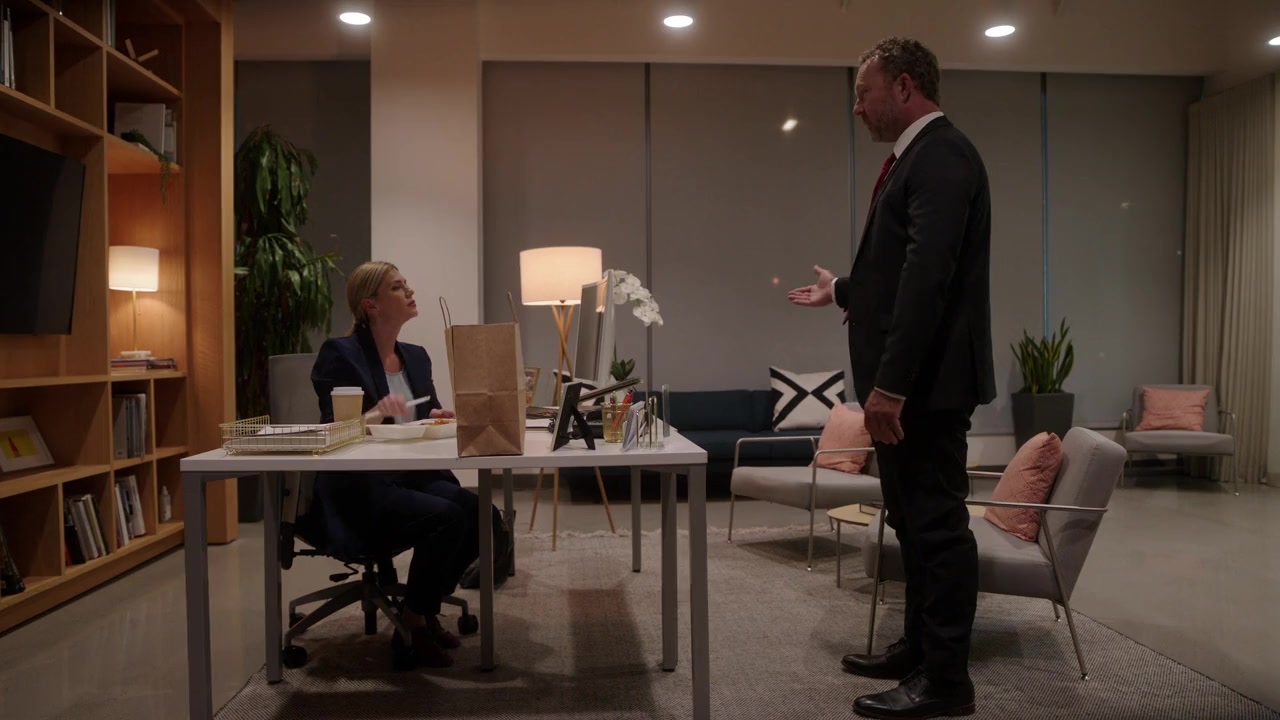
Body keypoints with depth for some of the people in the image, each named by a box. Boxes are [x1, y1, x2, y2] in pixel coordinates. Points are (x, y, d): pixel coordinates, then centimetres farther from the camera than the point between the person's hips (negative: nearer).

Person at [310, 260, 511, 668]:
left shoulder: (416, 356, 15)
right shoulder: (339, 354, -6)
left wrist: (440, 418, -3)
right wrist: (373, 415, -30)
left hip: (414, 477, 7)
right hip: (359, 488, -6)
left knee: (482, 516, -20)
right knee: (446, 517, -30)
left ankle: (425, 609, 4)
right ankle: (411, 627, -8)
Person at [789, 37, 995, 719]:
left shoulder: (941, 155, -14)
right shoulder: (918, 158, 16)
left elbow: (928, 276, -24)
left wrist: (891, 383, -26)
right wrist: (843, 290, 36)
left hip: (926, 381, -10)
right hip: (909, 381, 10)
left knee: (938, 524, -1)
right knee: (914, 522, 17)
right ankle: (919, 649, 30)